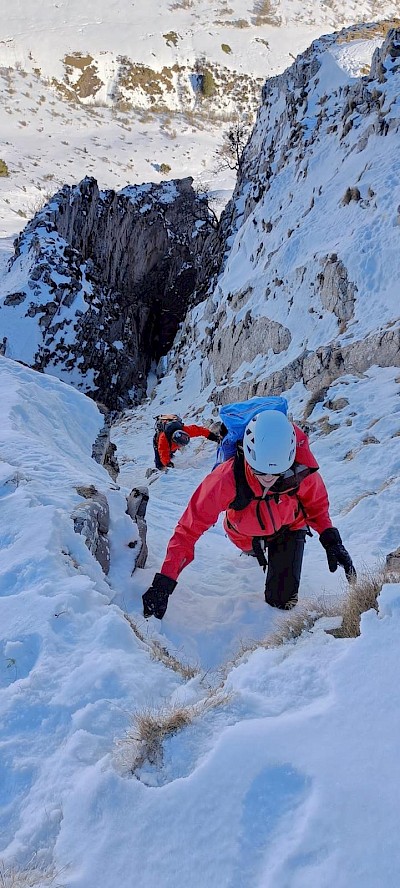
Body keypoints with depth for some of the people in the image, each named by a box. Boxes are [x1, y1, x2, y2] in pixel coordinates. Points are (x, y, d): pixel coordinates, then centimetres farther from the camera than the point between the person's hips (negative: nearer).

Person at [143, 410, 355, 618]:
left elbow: (316, 502, -14)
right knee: (253, 551, 31)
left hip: (289, 528, 0)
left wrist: (331, 540, -28)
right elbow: (188, 529, -39)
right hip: (247, 537, 0)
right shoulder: (226, 479, -44)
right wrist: (164, 582, -43)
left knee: (282, 599, -5)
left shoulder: (300, 468, -38)